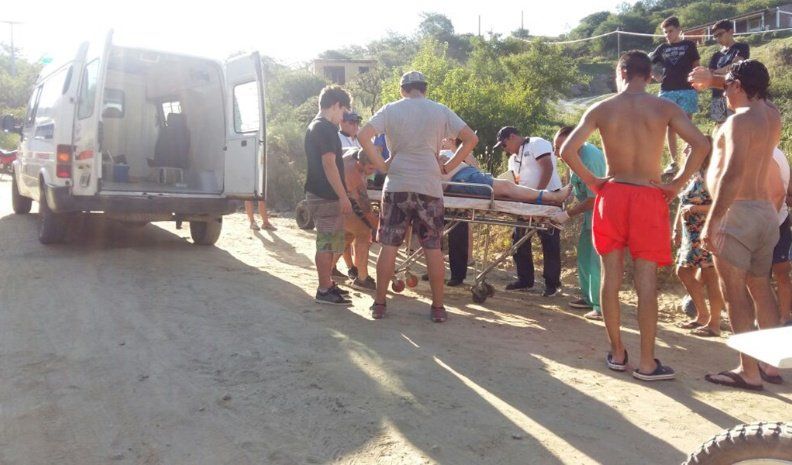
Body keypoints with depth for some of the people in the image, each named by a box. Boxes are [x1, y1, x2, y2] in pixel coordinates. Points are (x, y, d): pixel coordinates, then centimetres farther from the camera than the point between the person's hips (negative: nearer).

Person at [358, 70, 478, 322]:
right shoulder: (440, 111, 6)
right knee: (433, 247, 6)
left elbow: (363, 135, -6)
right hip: (429, 187, 0)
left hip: (396, 185, 0)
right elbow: (471, 139, 3)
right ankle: (438, 307, 11)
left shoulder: (391, 109, 4)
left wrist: (381, 164, 0)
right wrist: (447, 167, 5)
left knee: (388, 245, 7)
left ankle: (379, 303, 13)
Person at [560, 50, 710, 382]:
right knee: (646, 280, 1)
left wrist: (591, 181, 5)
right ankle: (646, 363, 4)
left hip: (612, 194, 1)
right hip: (649, 197, -1)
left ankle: (617, 353, 17)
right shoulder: (664, 108, -1)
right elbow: (701, 145, -12)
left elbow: (567, 151, -5)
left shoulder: (601, 110, 1)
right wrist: (677, 183, -3)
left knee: (611, 276, 9)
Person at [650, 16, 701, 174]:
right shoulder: (662, 48, 12)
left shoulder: (689, 45, 6)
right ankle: (673, 162, 11)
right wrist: (655, 76, 3)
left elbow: (696, 67, 7)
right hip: (666, 91, 3)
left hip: (686, 90, -3)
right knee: (670, 127, 4)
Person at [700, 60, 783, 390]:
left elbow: (732, 174, -24)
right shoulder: (773, 116, 12)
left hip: (738, 212, -9)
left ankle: (749, 372, -2)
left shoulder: (741, 120, -14)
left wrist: (711, 221, -23)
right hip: (766, 212, 9)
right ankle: (771, 364, 20)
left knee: (735, 292, -4)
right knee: (760, 288, 14)